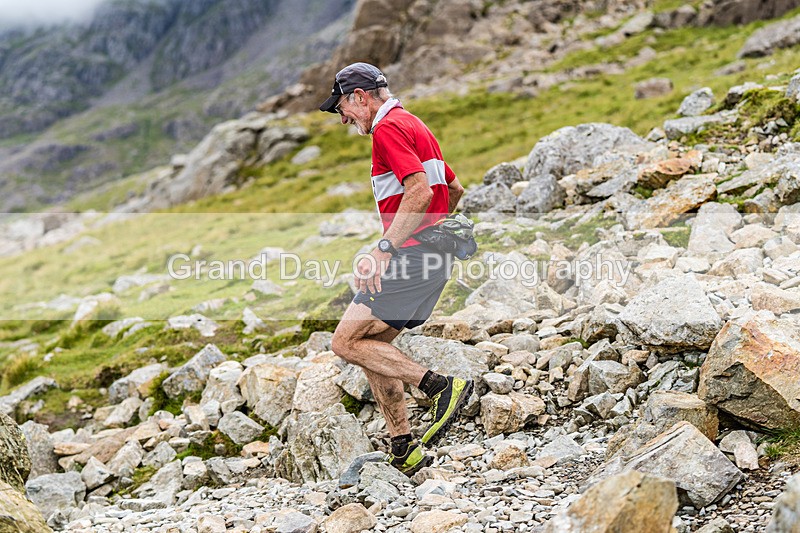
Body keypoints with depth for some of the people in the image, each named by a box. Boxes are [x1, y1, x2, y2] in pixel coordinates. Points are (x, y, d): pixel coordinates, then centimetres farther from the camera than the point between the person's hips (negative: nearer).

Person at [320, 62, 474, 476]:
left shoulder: (388, 128, -10)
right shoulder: (413, 125, 22)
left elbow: (420, 191, -23)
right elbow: (455, 190, 29)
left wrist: (385, 248, -25)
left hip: (412, 255, -10)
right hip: (434, 255, 10)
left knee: (347, 342, -9)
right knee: (372, 346, 12)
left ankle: (440, 386, -14)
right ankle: (404, 451, 11)